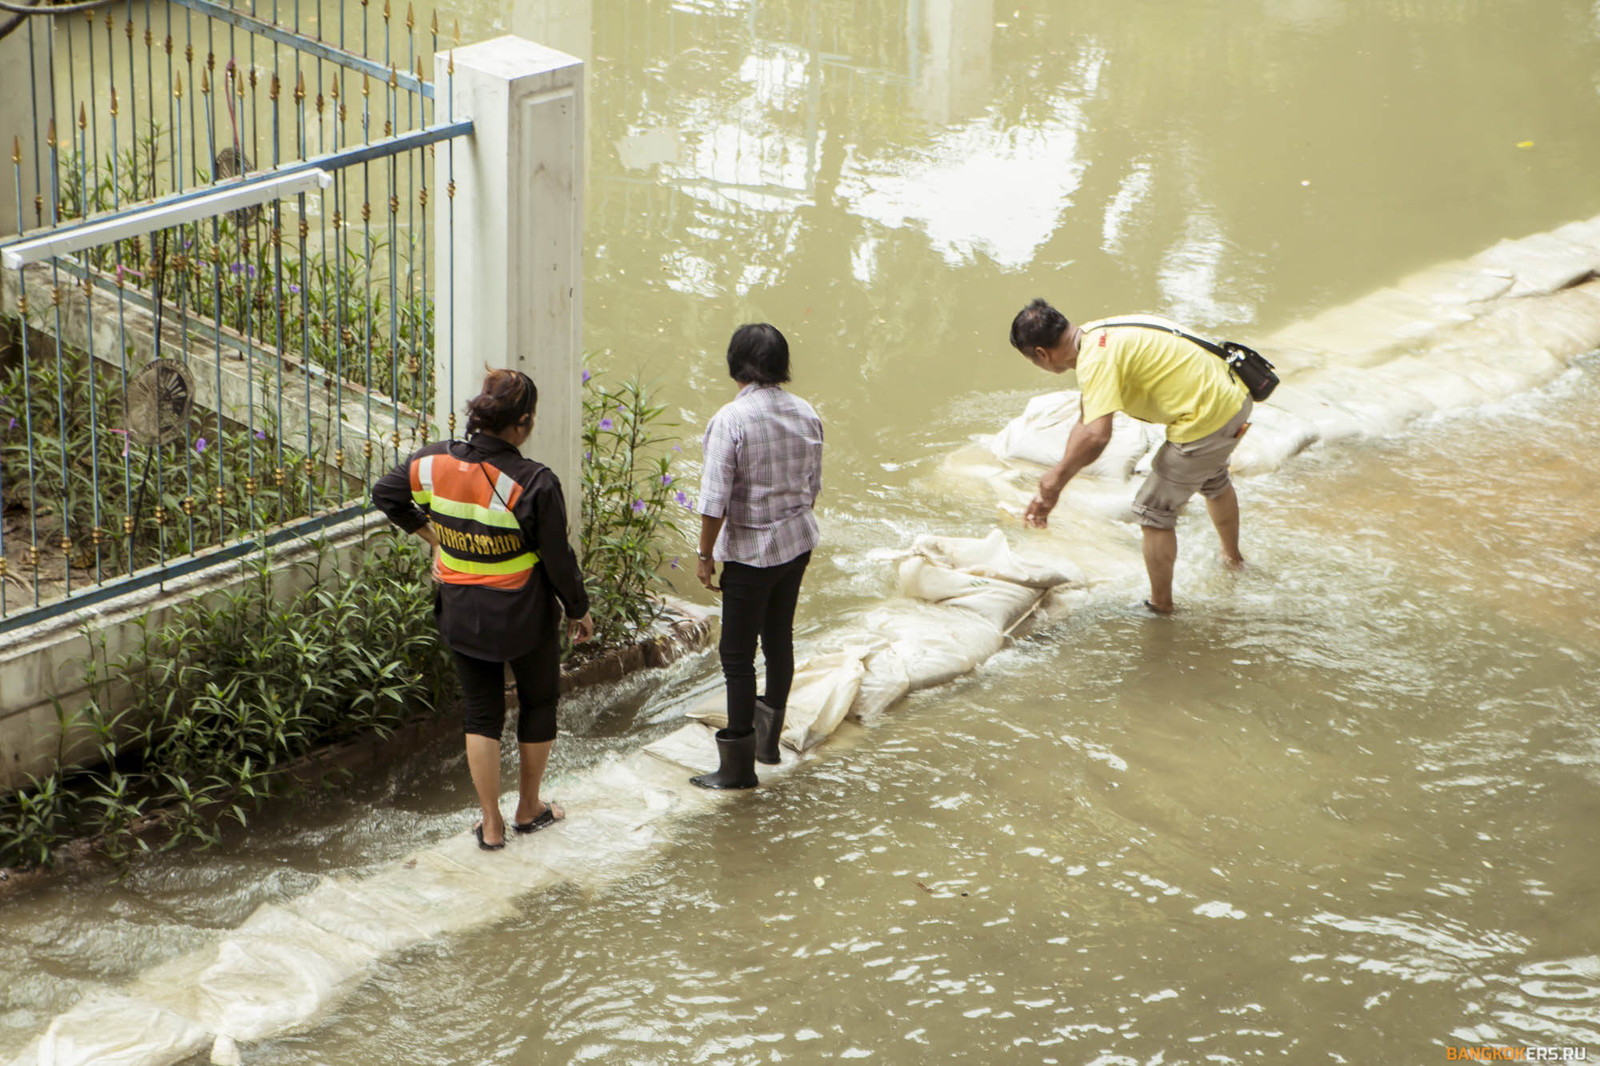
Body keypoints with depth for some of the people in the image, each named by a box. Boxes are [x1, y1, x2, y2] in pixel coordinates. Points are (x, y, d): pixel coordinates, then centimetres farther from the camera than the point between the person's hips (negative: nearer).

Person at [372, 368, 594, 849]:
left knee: (481, 714, 15)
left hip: (461, 615, 3)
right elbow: (558, 560, -14)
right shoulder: (534, 483, -23)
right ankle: (529, 809, 34)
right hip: (524, 617, -3)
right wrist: (578, 611, 3)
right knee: (539, 702, 21)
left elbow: (385, 493, 8)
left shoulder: (434, 462, -10)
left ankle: (491, 824, 18)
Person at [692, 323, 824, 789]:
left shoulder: (730, 420, -20)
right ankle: (769, 738, 35)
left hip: (750, 550, -7)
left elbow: (715, 500, -19)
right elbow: (813, 484, 10)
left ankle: (738, 764, 8)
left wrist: (706, 555, -8)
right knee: (779, 639, 20)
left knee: (738, 655, 2)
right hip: (798, 541, 7)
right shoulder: (805, 414, -1)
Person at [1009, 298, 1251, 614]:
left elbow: (1096, 436, -34)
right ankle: (1233, 558, 62)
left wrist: (1057, 477, -17)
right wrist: (1050, 490, 12)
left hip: (1206, 420, -10)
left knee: (1154, 511, 6)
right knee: (1213, 481, 37)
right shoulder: (1097, 337, 8)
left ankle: (1160, 607, 19)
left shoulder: (1096, 359, -23)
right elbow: (1085, 424, 13)